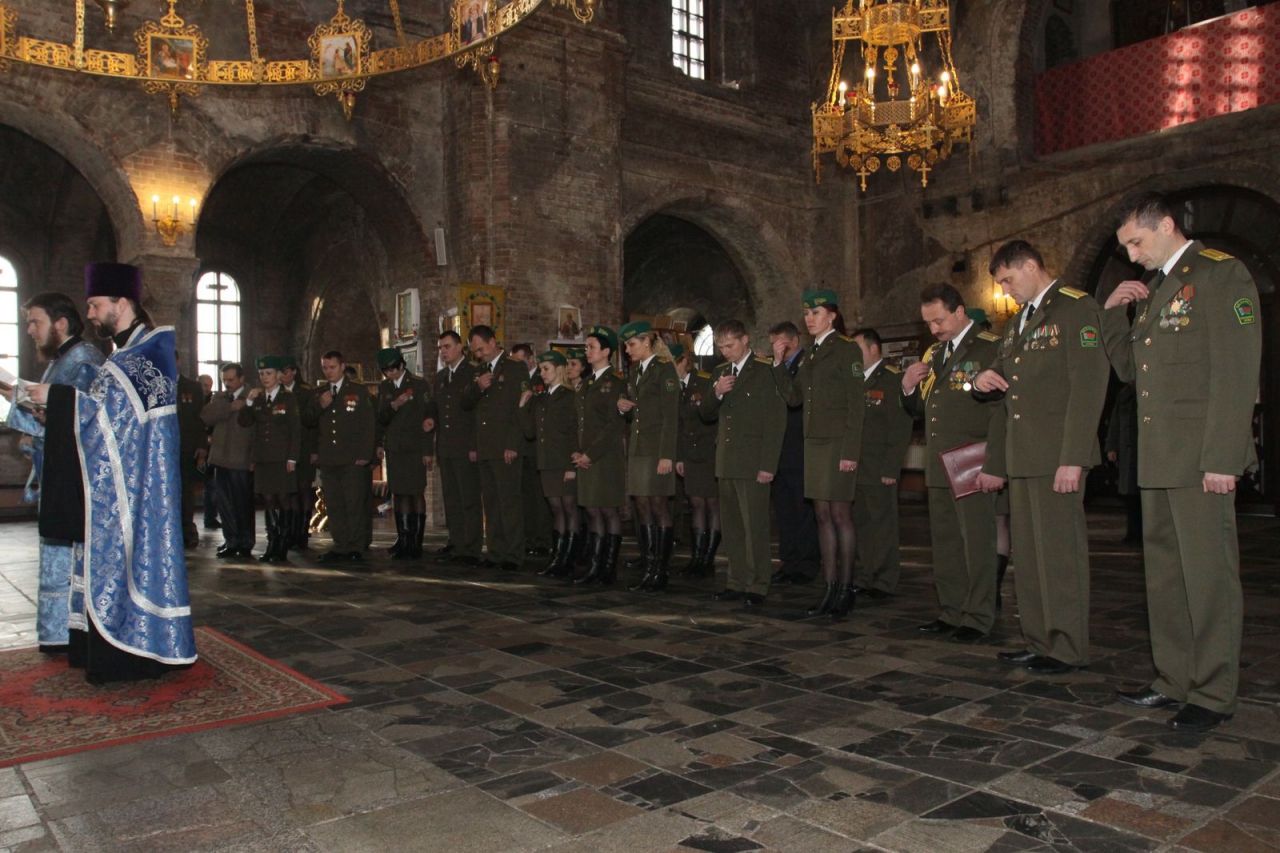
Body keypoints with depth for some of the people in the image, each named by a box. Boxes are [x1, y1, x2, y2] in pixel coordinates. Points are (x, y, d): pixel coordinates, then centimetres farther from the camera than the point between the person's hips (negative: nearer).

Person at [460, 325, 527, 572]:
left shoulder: (516, 367, -2)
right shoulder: (481, 371, 21)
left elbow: (520, 408, -9)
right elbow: (466, 403, 17)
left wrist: (512, 445, -15)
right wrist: (477, 387, -4)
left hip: (505, 448, -7)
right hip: (484, 447, 7)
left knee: (510, 501, -7)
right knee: (491, 503, 8)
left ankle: (513, 555, -3)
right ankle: (495, 552, 13)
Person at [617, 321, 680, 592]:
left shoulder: (664, 369, -8)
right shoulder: (635, 372, 17)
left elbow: (671, 415, -14)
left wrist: (666, 455, -20)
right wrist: (623, 407, 0)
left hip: (657, 449, -8)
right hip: (637, 448, 8)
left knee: (658, 506, -5)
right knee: (642, 506, 7)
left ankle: (659, 573, -1)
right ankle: (649, 564, 14)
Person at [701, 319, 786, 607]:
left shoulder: (764, 372, -6)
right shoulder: (721, 372, 16)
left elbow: (775, 421, -11)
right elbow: (705, 414, 16)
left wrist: (768, 465, -16)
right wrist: (716, 394, -6)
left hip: (752, 462, -7)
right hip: (726, 461, 7)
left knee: (755, 526, -4)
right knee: (731, 526, 10)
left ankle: (757, 586, 4)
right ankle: (737, 582, 18)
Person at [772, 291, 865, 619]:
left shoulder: (847, 349, -6)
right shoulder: (812, 354, 17)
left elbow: (856, 404, -11)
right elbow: (794, 397, 12)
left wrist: (850, 451, -17)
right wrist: (779, 363, 2)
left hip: (838, 443, -7)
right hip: (814, 442, 8)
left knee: (840, 515, -3)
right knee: (822, 516, 8)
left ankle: (845, 589, 6)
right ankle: (830, 589, 13)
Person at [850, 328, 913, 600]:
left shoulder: (893, 379, -6)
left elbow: (901, 429, -11)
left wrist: (890, 468, -15)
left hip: (879, 470, -7)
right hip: (855, 468, 7)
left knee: (882, 525, 0)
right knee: (860, 524, 9)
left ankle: (883, 582, 8)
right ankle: (863, 577, 17)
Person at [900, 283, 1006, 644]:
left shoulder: (990, 348, -7)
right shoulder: (933, 354, 17)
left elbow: (1001, 410, -14)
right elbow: (920, 409, 23)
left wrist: (995, 466, -20)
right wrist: (908, 387, 1)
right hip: (938, 466, 8)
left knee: (976, 543, -2)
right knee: (944, 543, 11)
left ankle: (978, 618, 6)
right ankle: (951, 612, 20)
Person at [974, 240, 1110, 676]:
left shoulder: (1075, 308, -6)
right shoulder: (1017, 323, 21)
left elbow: (1089, 384, -15)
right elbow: (1003, 373, 33)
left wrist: (1073, 458, -20)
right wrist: (987, 378, 7)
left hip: (1056, 455, -8)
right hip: (1022, 456, 9)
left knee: (1060, 550, -4)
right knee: (1028, 552, 11)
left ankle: (1068, 649, 5)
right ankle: (1039, 641, 20)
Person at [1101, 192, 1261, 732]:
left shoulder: (1220, 273, -6)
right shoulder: (1153, 289, 19)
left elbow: (1236, 373, -14)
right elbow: (1129, 369, 22)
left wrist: (1222, 457, -19)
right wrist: (1113, 313, 9)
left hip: (1200, 459, -8)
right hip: (1158, 460, 8)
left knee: (1209, 575, -2)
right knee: (1164, 575, 12)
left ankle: (1213, 695, 7)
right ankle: (1173, 681, 22)